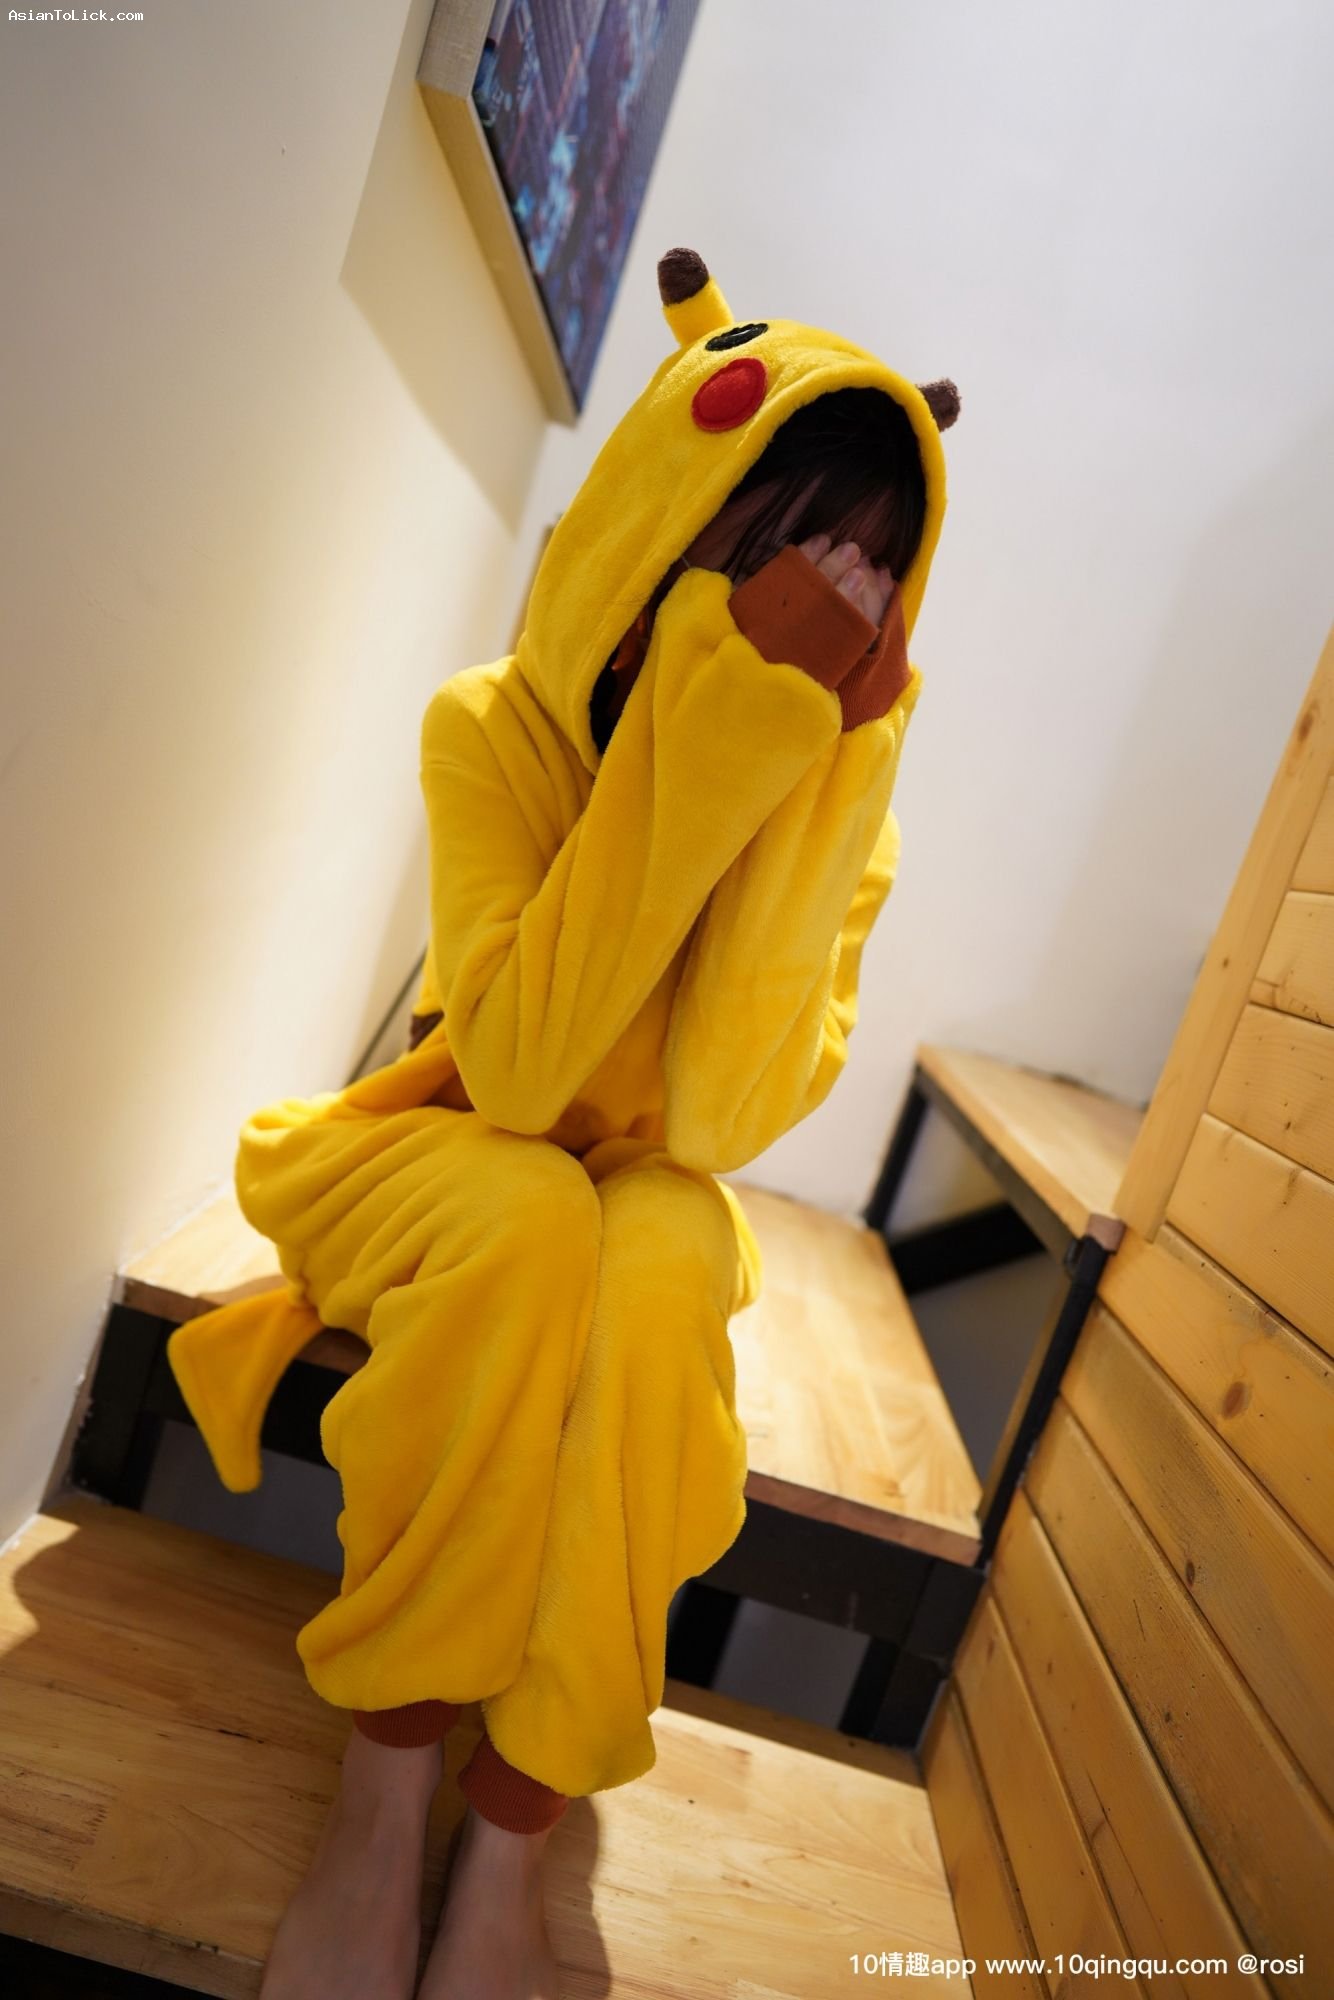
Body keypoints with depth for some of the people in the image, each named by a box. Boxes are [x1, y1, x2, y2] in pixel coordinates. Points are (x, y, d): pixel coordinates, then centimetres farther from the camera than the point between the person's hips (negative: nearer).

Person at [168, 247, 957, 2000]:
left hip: (650, 1193, 2)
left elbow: (719, 1117, -25)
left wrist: (809, 771, -29)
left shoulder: (848, 797, -12)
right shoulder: (496, 725, -18)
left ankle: (509, 1851, -18)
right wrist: (710, 723, -34)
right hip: (451, 1158, -1)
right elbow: (517, 1070, -31)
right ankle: (385, 1797, -17)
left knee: (660, 1266, -32)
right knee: (528, 1221, -34)